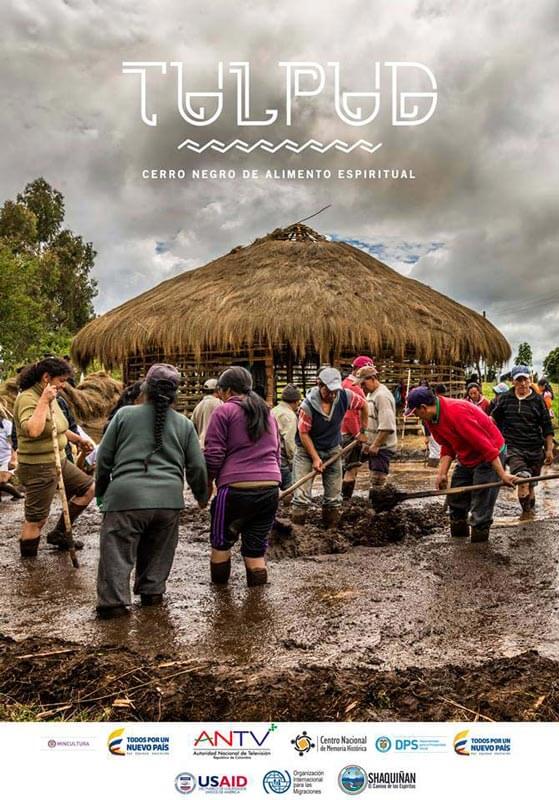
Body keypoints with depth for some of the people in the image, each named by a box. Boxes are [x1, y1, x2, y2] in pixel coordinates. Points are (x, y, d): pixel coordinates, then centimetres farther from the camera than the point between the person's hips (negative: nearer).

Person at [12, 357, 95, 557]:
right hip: (38, 468, -9)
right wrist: (44, 401, -32)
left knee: (89, 488, 16)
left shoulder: (49, 397, 7)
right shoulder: (27, 398, -21)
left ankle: (59, 534, 24)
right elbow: (33, 430, -39)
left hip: (59, 462, 9)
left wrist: (77, 439, 22)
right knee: (36, 520, 0)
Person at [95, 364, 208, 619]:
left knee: (118, 552, 5)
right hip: (169, 499, 2)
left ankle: (114, 601, 2)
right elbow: (197, 468, 11)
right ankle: (152, 592, 24)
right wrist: (202, 496, 28)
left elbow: (104, 458, 8)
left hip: (126, 496, -2)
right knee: (158, 551, 19)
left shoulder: (124, 414, 5)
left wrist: (101, 491, 23)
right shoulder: (184, 424, 10)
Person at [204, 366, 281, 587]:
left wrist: (206, 484, 6)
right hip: (270, 487, 5)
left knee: (221, 542, 15)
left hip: (236, 487, -5)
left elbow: (214, 455, -7)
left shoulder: (224, 411, -2)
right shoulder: (267, 412, 19)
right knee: (256, 547, 11)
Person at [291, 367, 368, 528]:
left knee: (334, 498, 8)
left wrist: (363, 432, 8)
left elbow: (363, 405, 5)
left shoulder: (345, 396, -15)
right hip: (307, 450, -4)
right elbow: (303, 433, -17)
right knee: (302, 497, -11)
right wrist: (315, 458, -20)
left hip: (333, 449, 4)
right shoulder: (307, 405, -24)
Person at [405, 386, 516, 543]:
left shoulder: (456, 413, -32)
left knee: (480, 511, -8)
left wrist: (502, 475, -30)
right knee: (455, 502, 15)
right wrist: (442, 473, -8)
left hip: (489, 457, -10)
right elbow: (447, 447, 4)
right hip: (466, 459, 10)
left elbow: (484, 445, -32)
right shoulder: (431, 418, -2)